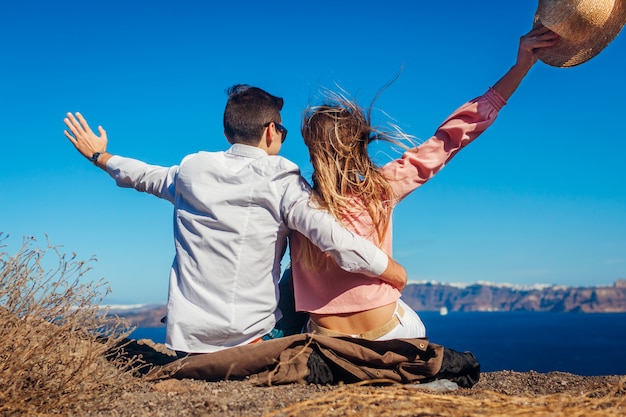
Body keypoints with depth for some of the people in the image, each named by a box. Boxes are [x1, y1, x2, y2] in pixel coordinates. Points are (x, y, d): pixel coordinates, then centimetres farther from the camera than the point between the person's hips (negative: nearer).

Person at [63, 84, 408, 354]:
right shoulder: (280, 181, -8)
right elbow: (332, 237, -18)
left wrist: (99, 156, 43)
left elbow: (144, 176, 24)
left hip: (187, 335, 5)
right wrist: (392, 271, -7)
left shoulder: (192, 169, 6)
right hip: (248, 335, -5)